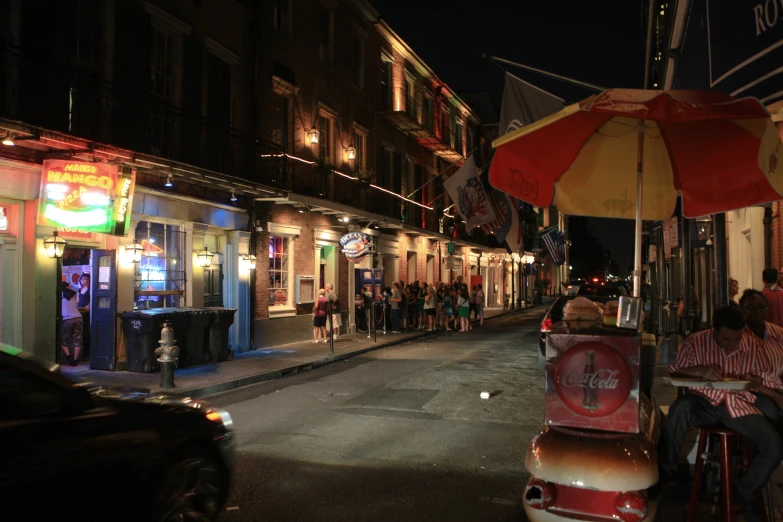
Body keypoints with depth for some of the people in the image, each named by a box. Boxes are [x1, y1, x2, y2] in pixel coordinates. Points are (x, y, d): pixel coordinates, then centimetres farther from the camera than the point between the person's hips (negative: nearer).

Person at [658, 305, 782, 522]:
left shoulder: (753, 346, 3)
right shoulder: (696, 341, -5)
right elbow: (673, 372, -1)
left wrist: (752, 380, -11)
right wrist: (700, 370, -20)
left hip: (739, 404, 3)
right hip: (704, 400, -2)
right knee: (680, 408, -38)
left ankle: (746, 493, 12)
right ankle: (666, 472, -17)